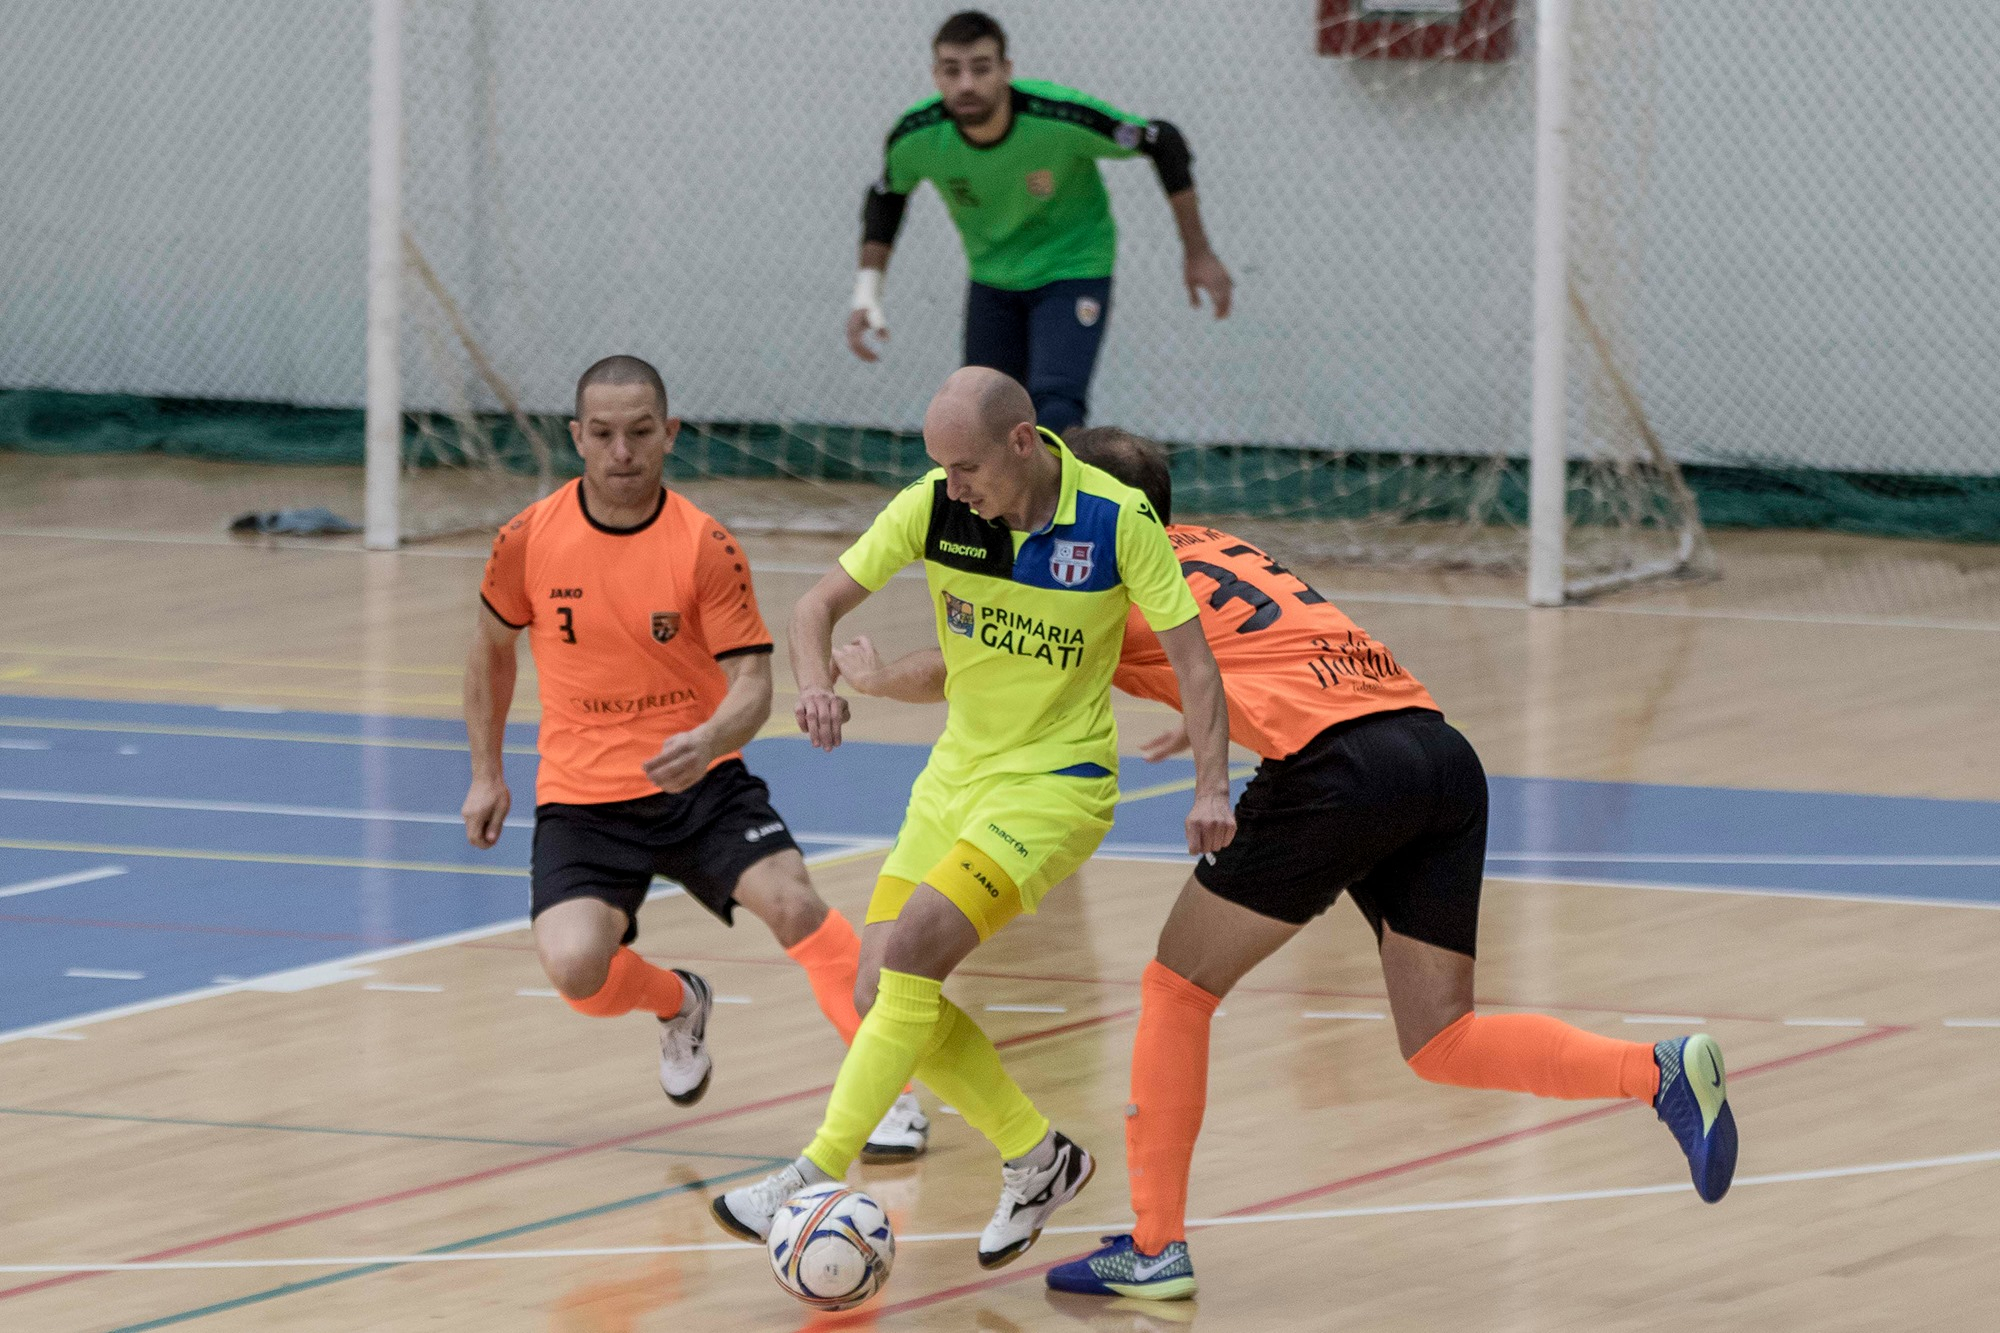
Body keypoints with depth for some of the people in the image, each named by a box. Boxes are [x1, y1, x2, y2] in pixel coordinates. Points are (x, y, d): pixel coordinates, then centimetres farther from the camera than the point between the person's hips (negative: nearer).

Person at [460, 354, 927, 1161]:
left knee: (792, 904, -25)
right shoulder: (529, 540, -5)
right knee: (576, 968, -22)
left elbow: (752, 683, -14)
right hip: (582, 800, 1)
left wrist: (708, 741, -35)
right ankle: (677, 1005, 16)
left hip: (698, 783, -1)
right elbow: (492, 646, 14)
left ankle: (891, 1092, -11)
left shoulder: (705, 546, -11)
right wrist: (486, 775, 15)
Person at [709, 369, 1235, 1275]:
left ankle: (821, 1172, -19)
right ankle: (1036, 1158, 16)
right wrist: (816, 683, -23)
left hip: (1060, 782, -6)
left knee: (912, 944, -24)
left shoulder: (1117, 521, -17)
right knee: (883, 992, -2)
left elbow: (1191, 657, -11)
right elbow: (821, 603, -2)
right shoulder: (935, 506, -8)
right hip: (957, 772, 6)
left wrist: (1211, 787, -22)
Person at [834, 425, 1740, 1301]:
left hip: (1336, 766, -6)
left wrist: (873, 677, 43)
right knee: (1440, 1044, 9)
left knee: (1178, 989, 11)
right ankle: (1661, 1072, -12)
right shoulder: (1221, 551, 29)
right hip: (1443, 755, 7)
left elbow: (957, 675, 24)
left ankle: (1155, 1250, 10)